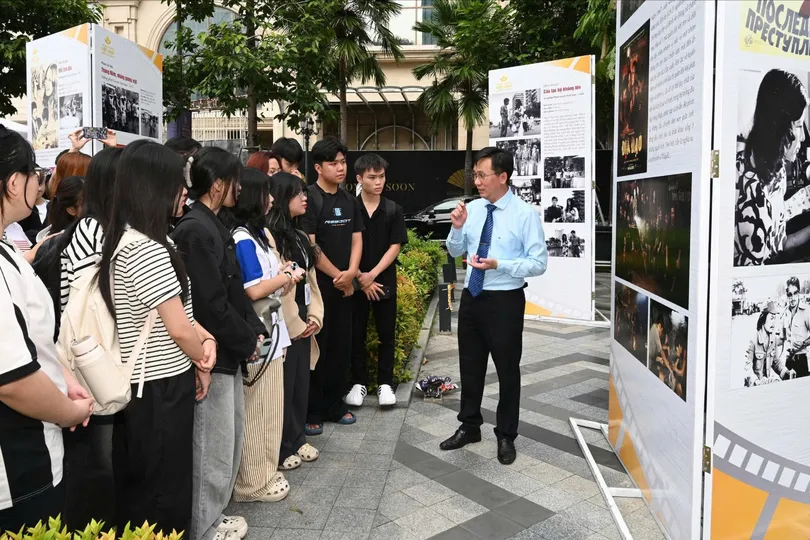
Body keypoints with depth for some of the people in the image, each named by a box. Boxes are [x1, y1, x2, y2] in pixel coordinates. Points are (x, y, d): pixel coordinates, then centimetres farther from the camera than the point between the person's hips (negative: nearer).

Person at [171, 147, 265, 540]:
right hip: (213, 353, -10)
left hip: (228, 351, 10)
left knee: (229, 439, 21)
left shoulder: (213, 225, 11)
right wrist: (246, 341, -12)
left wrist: (254, 330, 5)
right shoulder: (195, 230, -19)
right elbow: (210, 303, -23)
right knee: (213, 445, 5)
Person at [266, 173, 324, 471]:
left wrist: (315, 316, 4)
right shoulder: (269, 236, -16)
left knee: (301, 382, 16)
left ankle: (297, 438, 32)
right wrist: (295, 321, -12)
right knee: (284, 385, 4)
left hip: (302, 320, 9)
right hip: (283, 323, -8)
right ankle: (281, 448, 19)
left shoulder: (299, 235, 14)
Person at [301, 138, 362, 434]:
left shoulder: (349, 200, 11)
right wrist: (337, 275, -10)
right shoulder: (309, 198, -10)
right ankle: (311, 411, 13)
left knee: (341, 347, 12)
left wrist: (351, 273, -8)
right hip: (316, 286, -6)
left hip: (344, 286, 7)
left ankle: (334, 405, 25)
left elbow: (356, 239, 10)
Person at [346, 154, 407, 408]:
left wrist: (372, 275, -13)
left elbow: (395, 247, -4)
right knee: (357, 334, 8)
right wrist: (359, 278, -11)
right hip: (356, 283, -1)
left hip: (385, 282, 1)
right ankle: (359, 382, 21)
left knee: (386, 334, 7)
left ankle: (385, 383, 20)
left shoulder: (393, 210, -1)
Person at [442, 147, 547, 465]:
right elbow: (455, 251, 11)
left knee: (507, 370, 9)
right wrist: (457, 227, -9)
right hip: (471, 298, 5)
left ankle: (506, 436, 28)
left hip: (505, 302, -5)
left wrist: (499, 265, -25)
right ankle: (469, 427, 36)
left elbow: (539, 263, -13)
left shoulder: (525, 214, -13)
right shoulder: (473, 208, 3)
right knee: (470, 366, 17)